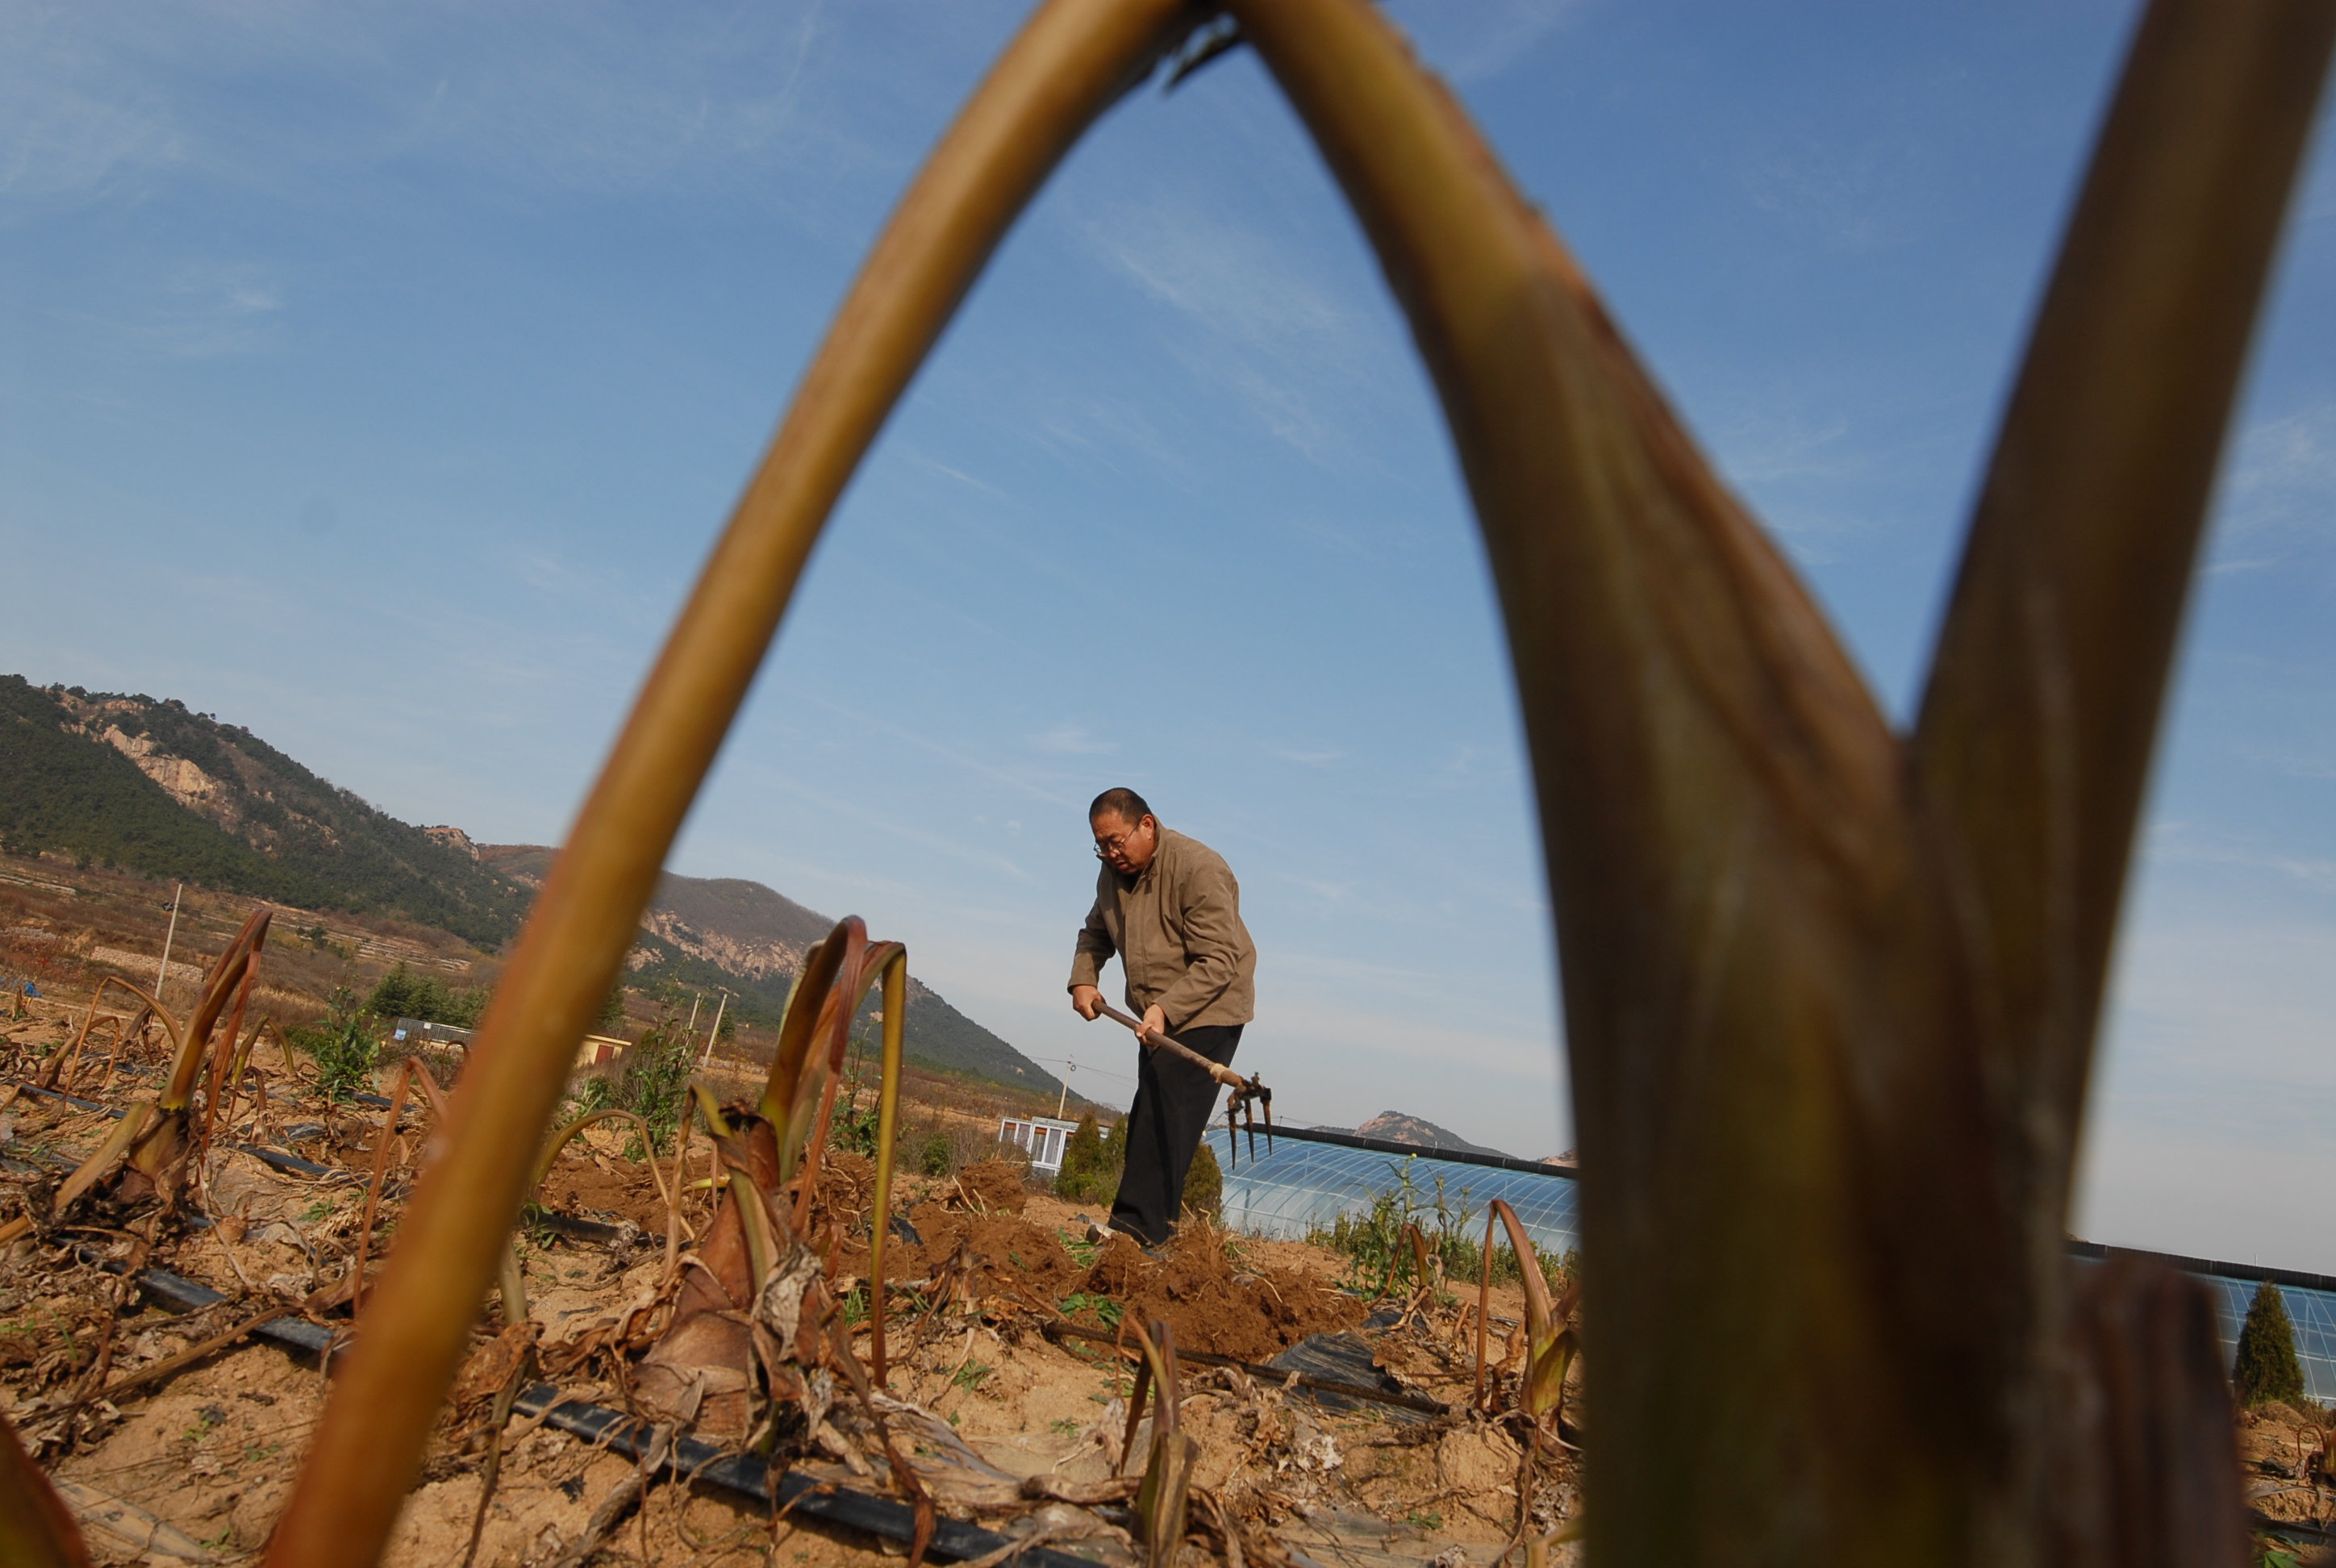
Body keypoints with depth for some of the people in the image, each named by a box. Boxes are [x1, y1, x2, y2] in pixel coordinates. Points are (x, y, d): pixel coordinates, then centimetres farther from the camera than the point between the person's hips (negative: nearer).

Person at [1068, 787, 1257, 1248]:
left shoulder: (1199, 869, -20)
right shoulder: (1114, 873, 5)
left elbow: (1218, 961, -24)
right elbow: (1095, 934, 21)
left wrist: (1166, 1009, -31)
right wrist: (1083, 980, 3)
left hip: (1207, 1013, -9)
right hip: (1157, 1017, 9)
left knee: (1166, 1118, -16)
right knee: (1146, 1119, 8)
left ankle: (1139, 1226, -16)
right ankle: (1160, 1223, 15)